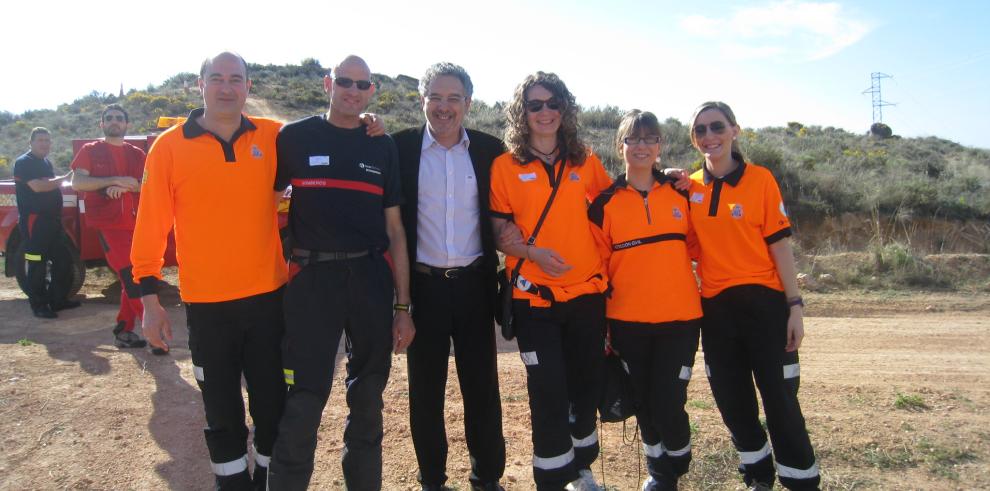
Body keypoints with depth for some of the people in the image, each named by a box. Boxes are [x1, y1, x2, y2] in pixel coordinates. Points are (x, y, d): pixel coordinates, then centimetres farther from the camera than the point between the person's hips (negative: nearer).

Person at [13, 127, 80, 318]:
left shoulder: (47, 162, 17)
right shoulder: (24, 162, -9)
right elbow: (37, 186, -22)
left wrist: (61, 181, 11)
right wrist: (64, 178, -15)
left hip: (52, 219, 9)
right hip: (34, 221, -9)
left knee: (61, 261, 11)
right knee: (37, 265, -5)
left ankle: (57, 299, 20)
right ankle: (38, 305, 0)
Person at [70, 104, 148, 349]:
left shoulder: (137, 154, 14)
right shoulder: (90, 151, 6)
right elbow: (77, 183, -7)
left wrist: (124, 187, -15)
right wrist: (115, 180, -15)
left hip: (135, 223, 4)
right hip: (108, 224, -4)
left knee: (130, 279, 8)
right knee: (131, 277, -11)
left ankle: (124, 331, 18)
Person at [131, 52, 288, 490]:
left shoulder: (273, 137, 0)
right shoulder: (170, 147, -3)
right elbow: (151, 226, -2)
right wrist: (150, 298, -2)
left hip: (268, 296, 1)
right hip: (207, 304, -1)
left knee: (272, 401, 12)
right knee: (222, 409, 12)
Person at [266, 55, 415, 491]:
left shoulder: (382, 148, 10)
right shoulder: (295, 137, 3)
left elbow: (394, 229, 9)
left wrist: (402, 305, 5)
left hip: (372, 279, 3)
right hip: (312, 279, -2)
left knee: (368, 402, 12)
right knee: (302, 405, -4)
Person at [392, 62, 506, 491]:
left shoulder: (490, 149, 2)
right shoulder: (400, 147, -2)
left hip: (474, 284, 1)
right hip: (423, 284, -1)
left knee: (482, 385, 9)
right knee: (425, 387, 9)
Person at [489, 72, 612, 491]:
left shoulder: (584, 160, 8)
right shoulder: (505, 165, 0)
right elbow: (498, 233, -2)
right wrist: (531, 251, -18)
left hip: (586, 290, 3)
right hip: (534, 296, -3)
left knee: (588, 385, 13)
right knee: (549, 393, -2)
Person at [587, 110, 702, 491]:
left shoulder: (679, 193, 5)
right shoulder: (605, 203, 2)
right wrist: (598, 322, 2)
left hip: (679, 317, 0)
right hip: (628, 321, 0)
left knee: (668, 402, -5)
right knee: (644, 403, 10)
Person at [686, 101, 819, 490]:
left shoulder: (759, 179, -4)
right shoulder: (690, 187, 5)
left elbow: (780, 245, -5)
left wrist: (795, 305, -9)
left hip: (763, 303, -4)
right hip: (715, 308, 4)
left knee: (780, 399, 0)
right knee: (732, 400, 13)